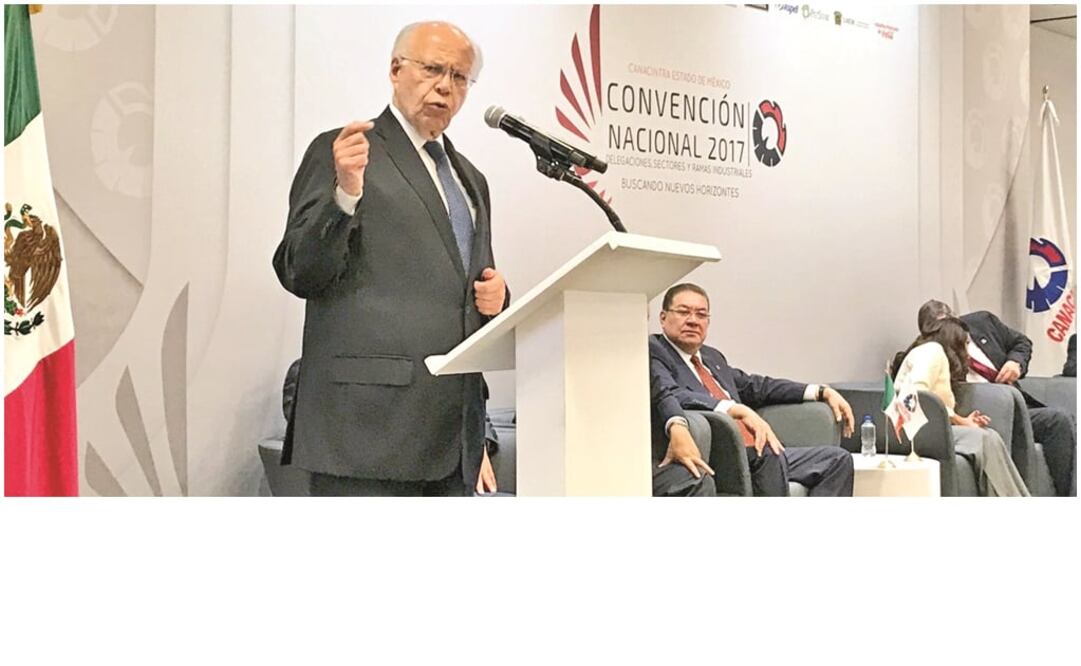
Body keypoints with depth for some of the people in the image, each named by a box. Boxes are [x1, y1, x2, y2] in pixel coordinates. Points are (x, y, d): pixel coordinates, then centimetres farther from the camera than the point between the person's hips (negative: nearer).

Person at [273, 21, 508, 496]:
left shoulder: (471, 179, 22)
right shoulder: (339, 151, 1)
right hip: (370, 420, -7)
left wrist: (495, 296, 6)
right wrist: (345, 193, -22)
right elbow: (299, 274, -6)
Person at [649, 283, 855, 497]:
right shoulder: (652, 351, -4)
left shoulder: (711, 356, 22)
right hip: (710, 462, -9)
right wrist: (739, 410, -33)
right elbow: (670, 396, -22)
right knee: (766, 451, -36)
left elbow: (755, 386, 32)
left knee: (837, 459, 5)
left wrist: (822, 392, 25)